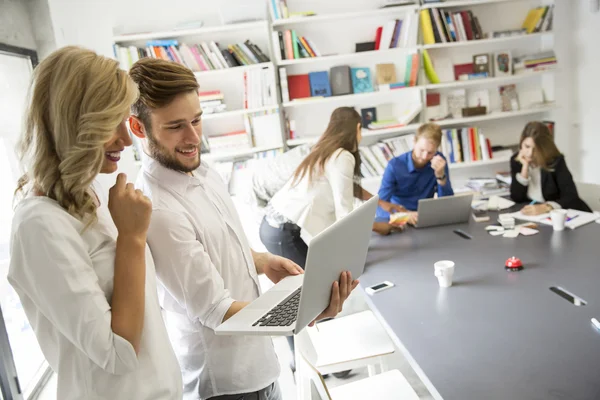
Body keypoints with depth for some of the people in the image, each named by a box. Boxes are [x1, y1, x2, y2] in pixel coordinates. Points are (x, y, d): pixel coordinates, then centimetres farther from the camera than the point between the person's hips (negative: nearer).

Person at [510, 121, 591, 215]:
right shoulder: (516, 160, -2)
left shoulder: (556, 161, -12)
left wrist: (545, 207, -35)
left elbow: (572, 197, -19)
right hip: (533, 215, 2)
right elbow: (516, 198, -8)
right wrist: (525, 167, -15)